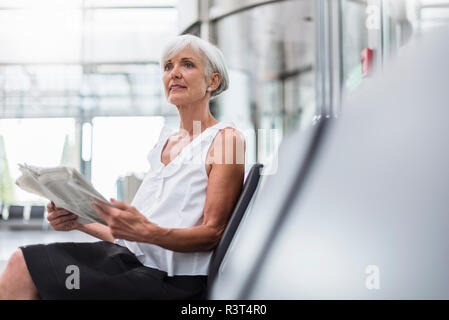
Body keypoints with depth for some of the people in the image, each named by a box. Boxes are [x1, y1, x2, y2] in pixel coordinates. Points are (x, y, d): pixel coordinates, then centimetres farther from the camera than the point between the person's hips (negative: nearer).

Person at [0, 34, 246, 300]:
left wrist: (147, 232, -27)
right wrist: (77, 221, 3)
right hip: (130, 258, 7)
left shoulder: (226, 138, -2)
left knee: (25, 267, -20)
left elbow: (212, 233, -10)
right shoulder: (165, 142, 20)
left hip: (170, 281, -7)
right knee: (23, 260, -15)